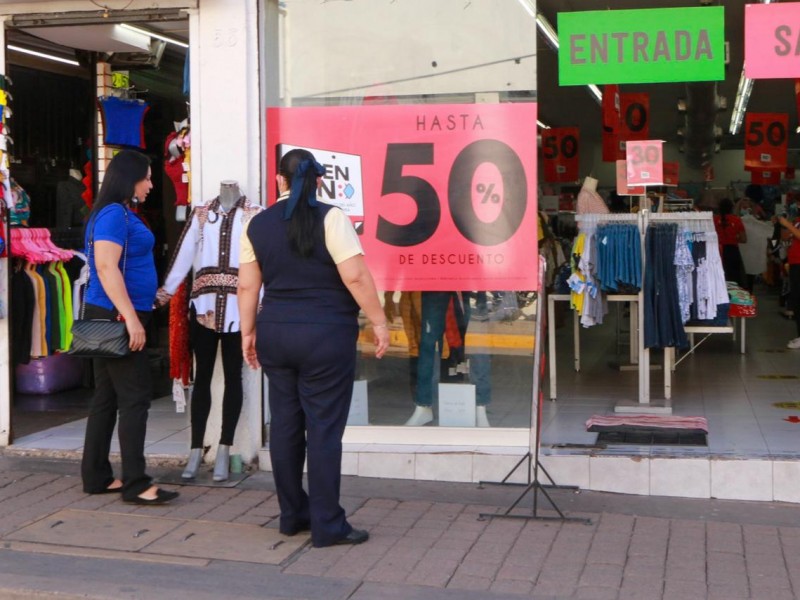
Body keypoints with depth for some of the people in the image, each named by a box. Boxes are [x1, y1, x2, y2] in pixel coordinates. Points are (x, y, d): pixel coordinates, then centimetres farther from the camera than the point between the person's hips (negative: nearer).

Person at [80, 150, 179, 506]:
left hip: (114, 317, 10)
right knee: (135, 398, -8)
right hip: (117, 316, -10)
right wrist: (131, 317, -26)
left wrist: (143, 305, 30)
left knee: (107, 397, 12)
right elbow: (106, 267, -23)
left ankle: (96, 477, 18)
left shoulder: (121, 213, 17)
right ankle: (135, 484, -5)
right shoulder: (113, 214, -13)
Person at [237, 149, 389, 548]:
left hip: (274, 335, 5)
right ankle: (327, 525, 4)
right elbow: (356, 278, -15)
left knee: (285, 425, 13)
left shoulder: (257, 225, 6)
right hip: (326, 336, -5)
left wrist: (248, 332, 16)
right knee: (324, 430, -1)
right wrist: (379, 323, -6)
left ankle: (292, 514, 22)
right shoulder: (330, 219, -9)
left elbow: (247, 286, 8)